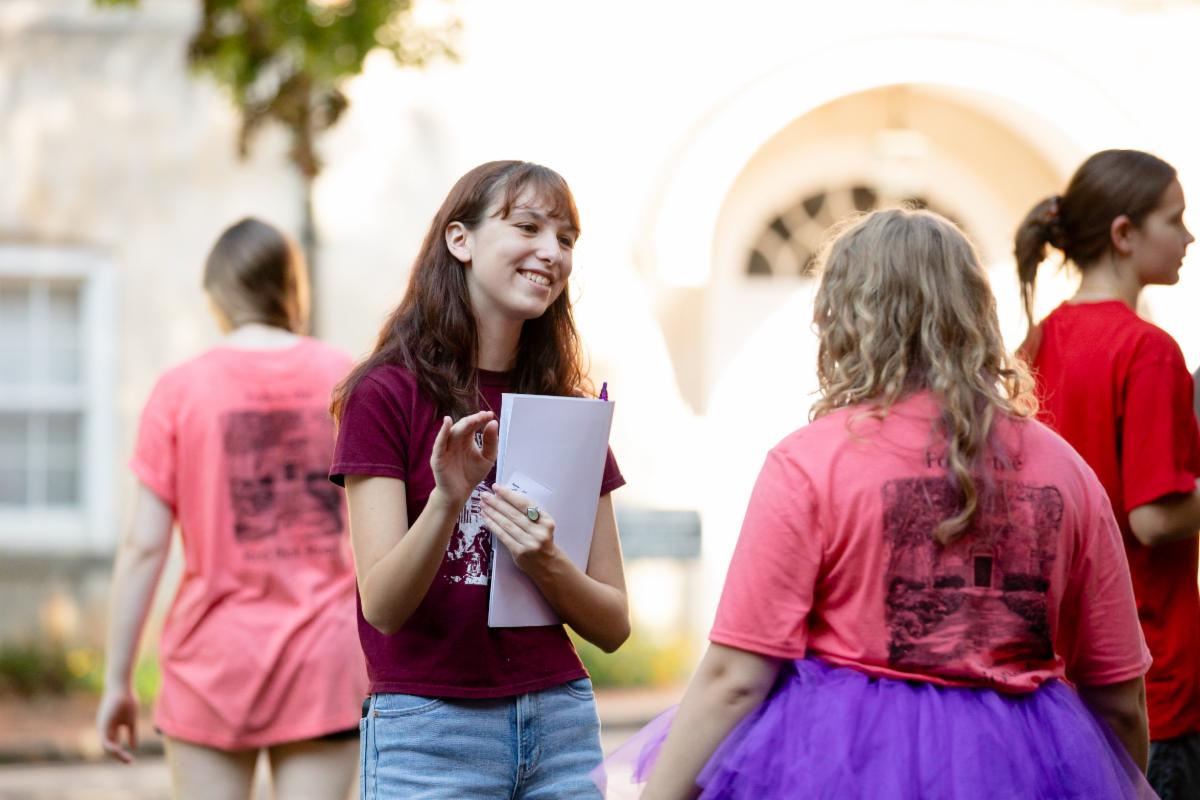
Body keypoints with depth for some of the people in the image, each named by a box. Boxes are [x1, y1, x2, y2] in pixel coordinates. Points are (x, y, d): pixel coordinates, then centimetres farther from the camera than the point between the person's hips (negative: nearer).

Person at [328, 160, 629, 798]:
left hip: (560, 718, 4)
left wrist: (543, 564, -14)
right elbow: (382, 607, -11)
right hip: (428, 724, -4)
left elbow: (613, 626, 5)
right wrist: (447, 500, -27)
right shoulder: (386, 394, -5)